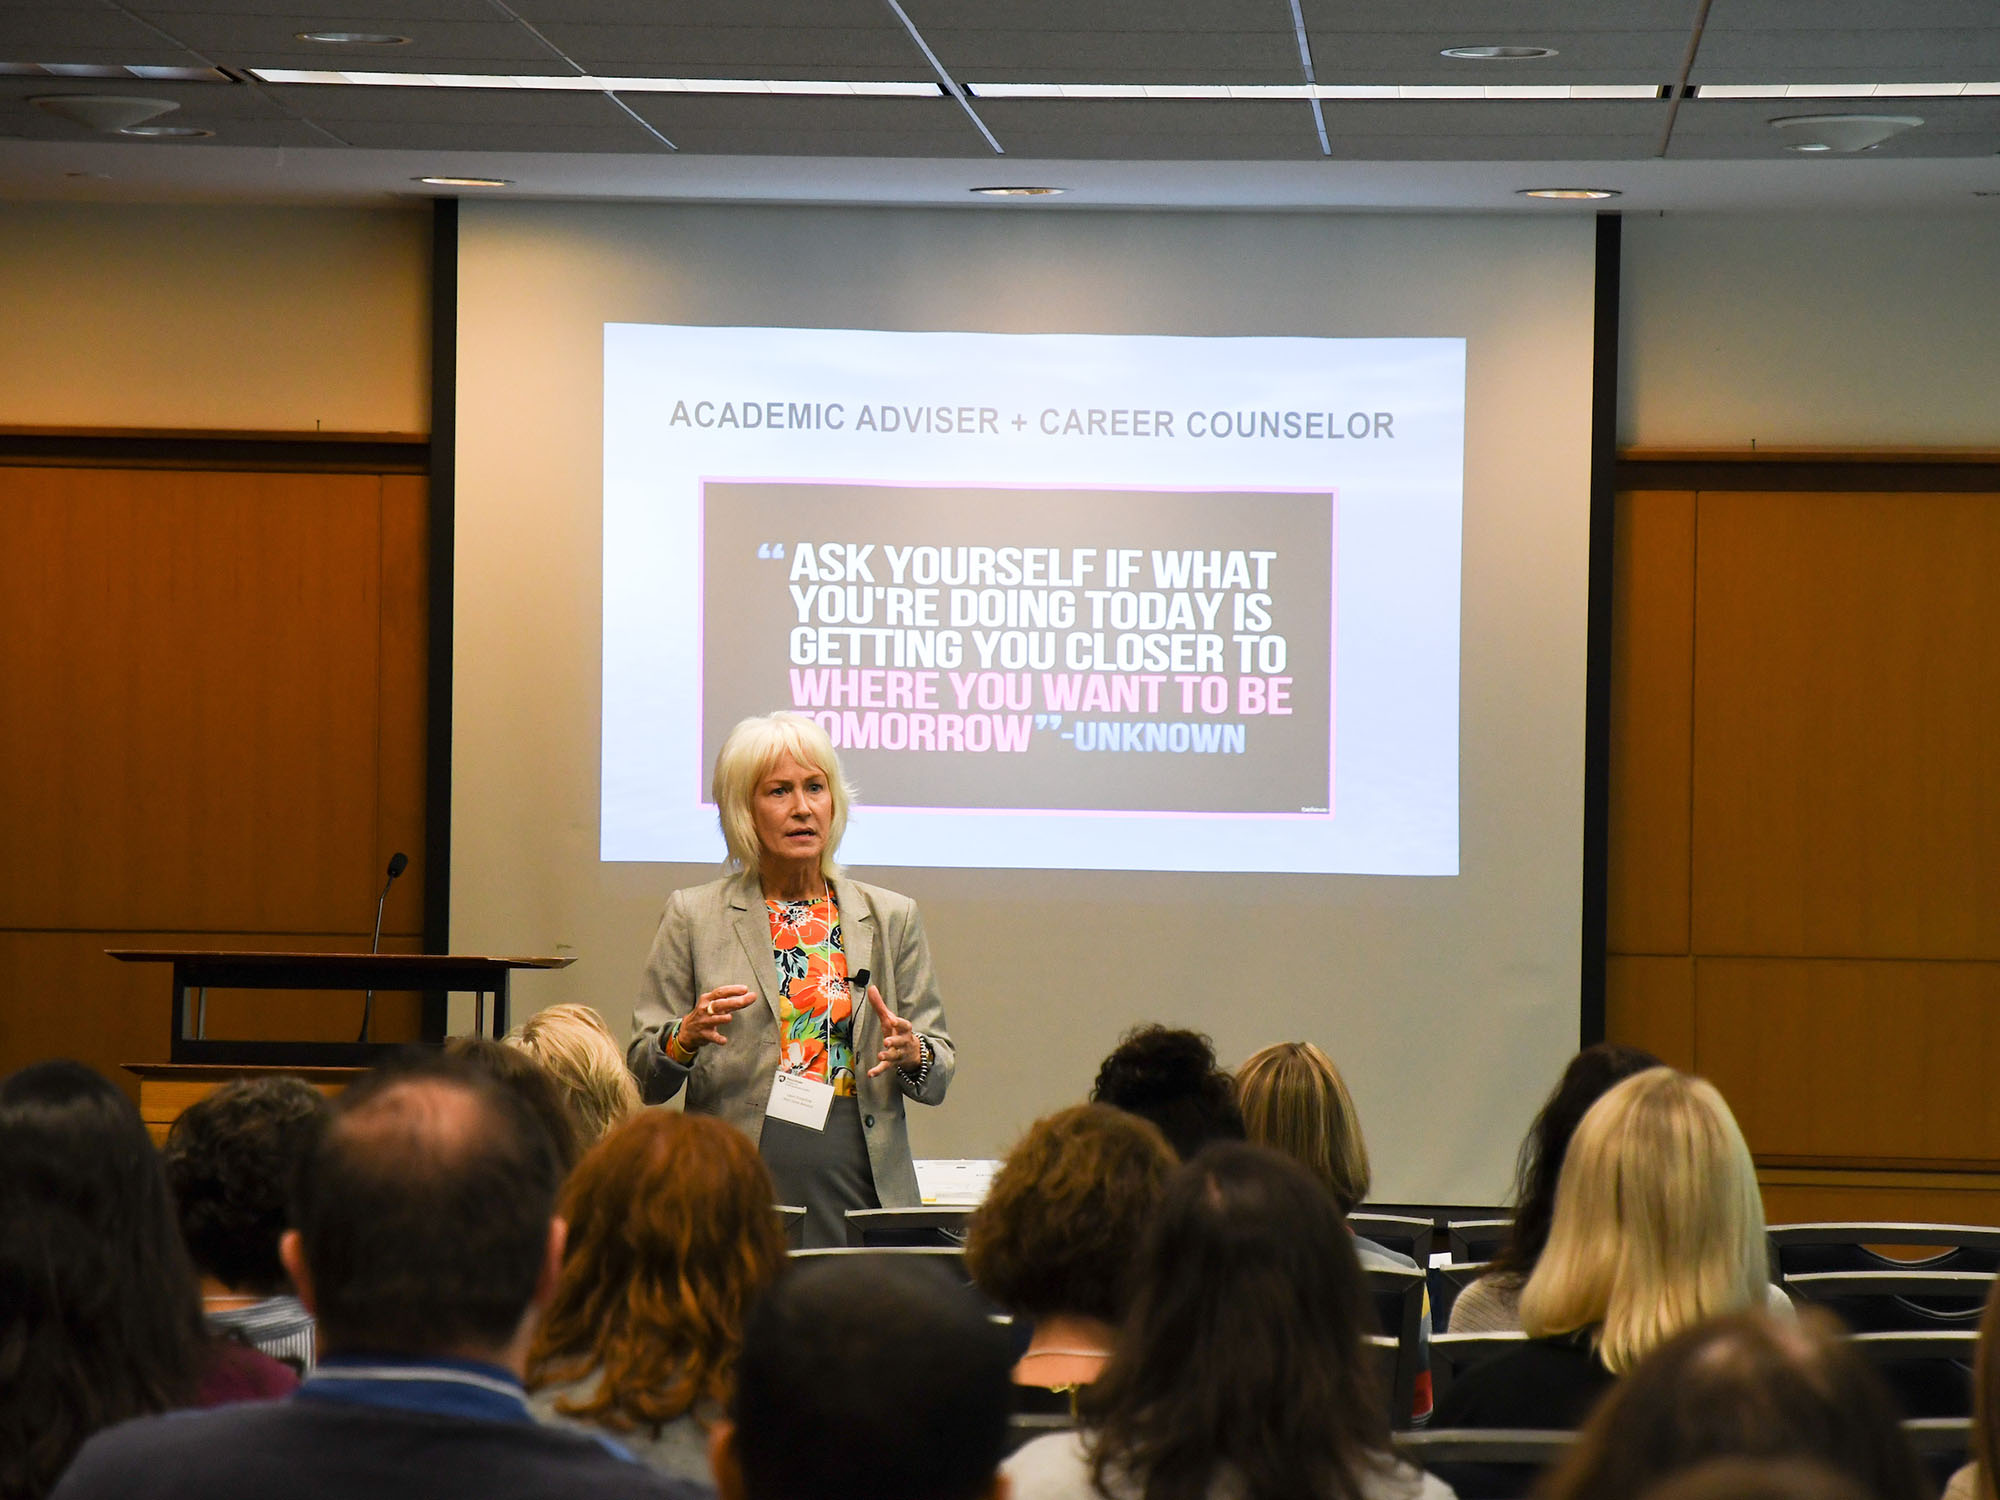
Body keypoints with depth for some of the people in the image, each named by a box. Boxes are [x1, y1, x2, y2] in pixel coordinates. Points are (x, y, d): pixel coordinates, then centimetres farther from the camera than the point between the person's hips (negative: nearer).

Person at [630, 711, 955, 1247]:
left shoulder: (893, 918, 13)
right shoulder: (692, 917, 8)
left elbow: (938, 1074, 13)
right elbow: (644, 1078, 8)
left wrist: (911, 1054, -8)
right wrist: (686, 1037, -12)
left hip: (861, 1188, 2)